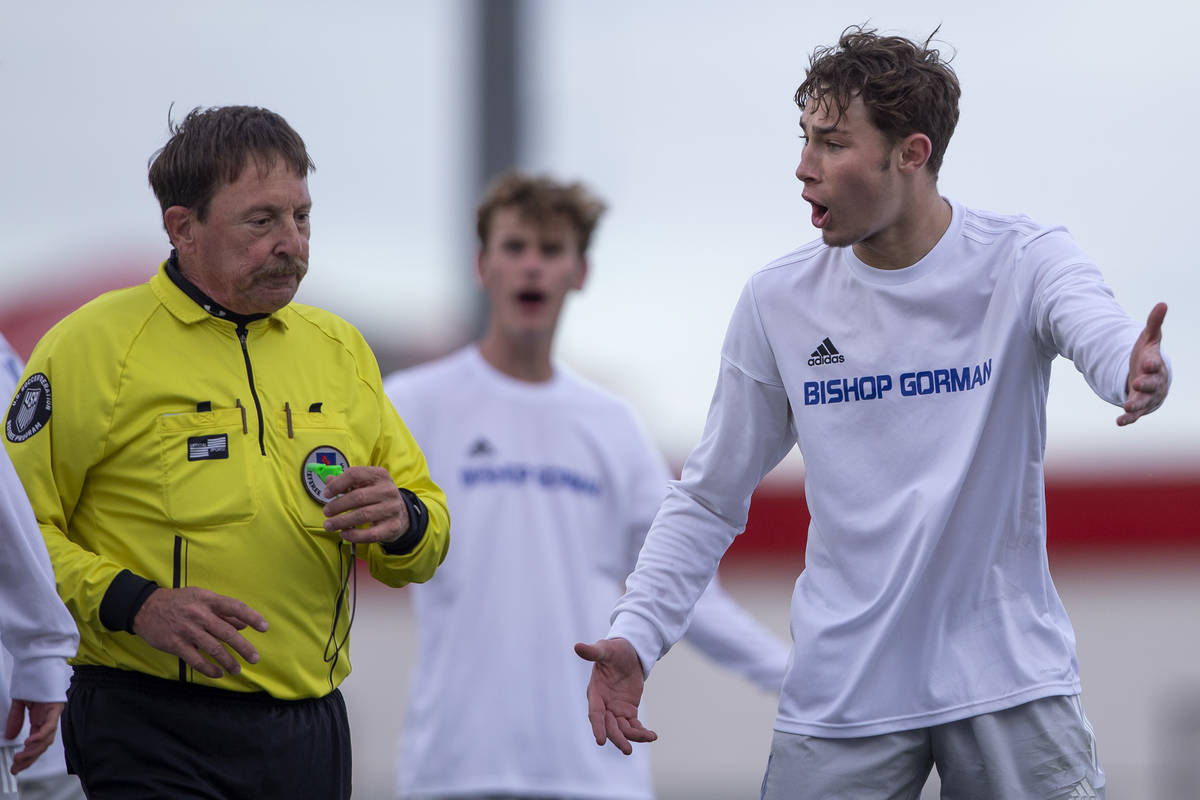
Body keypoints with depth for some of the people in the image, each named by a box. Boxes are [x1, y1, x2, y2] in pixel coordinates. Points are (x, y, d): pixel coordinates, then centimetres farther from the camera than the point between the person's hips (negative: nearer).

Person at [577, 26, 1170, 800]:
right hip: (841, 699, 2)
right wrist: (635, 635, -4)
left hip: (1008, 677, -2)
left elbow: (1103, 332, -27)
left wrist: (1139, 376, -52)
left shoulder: (1022, 262, -5)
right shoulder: (777, 300, 3)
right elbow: (709, 500, 10)